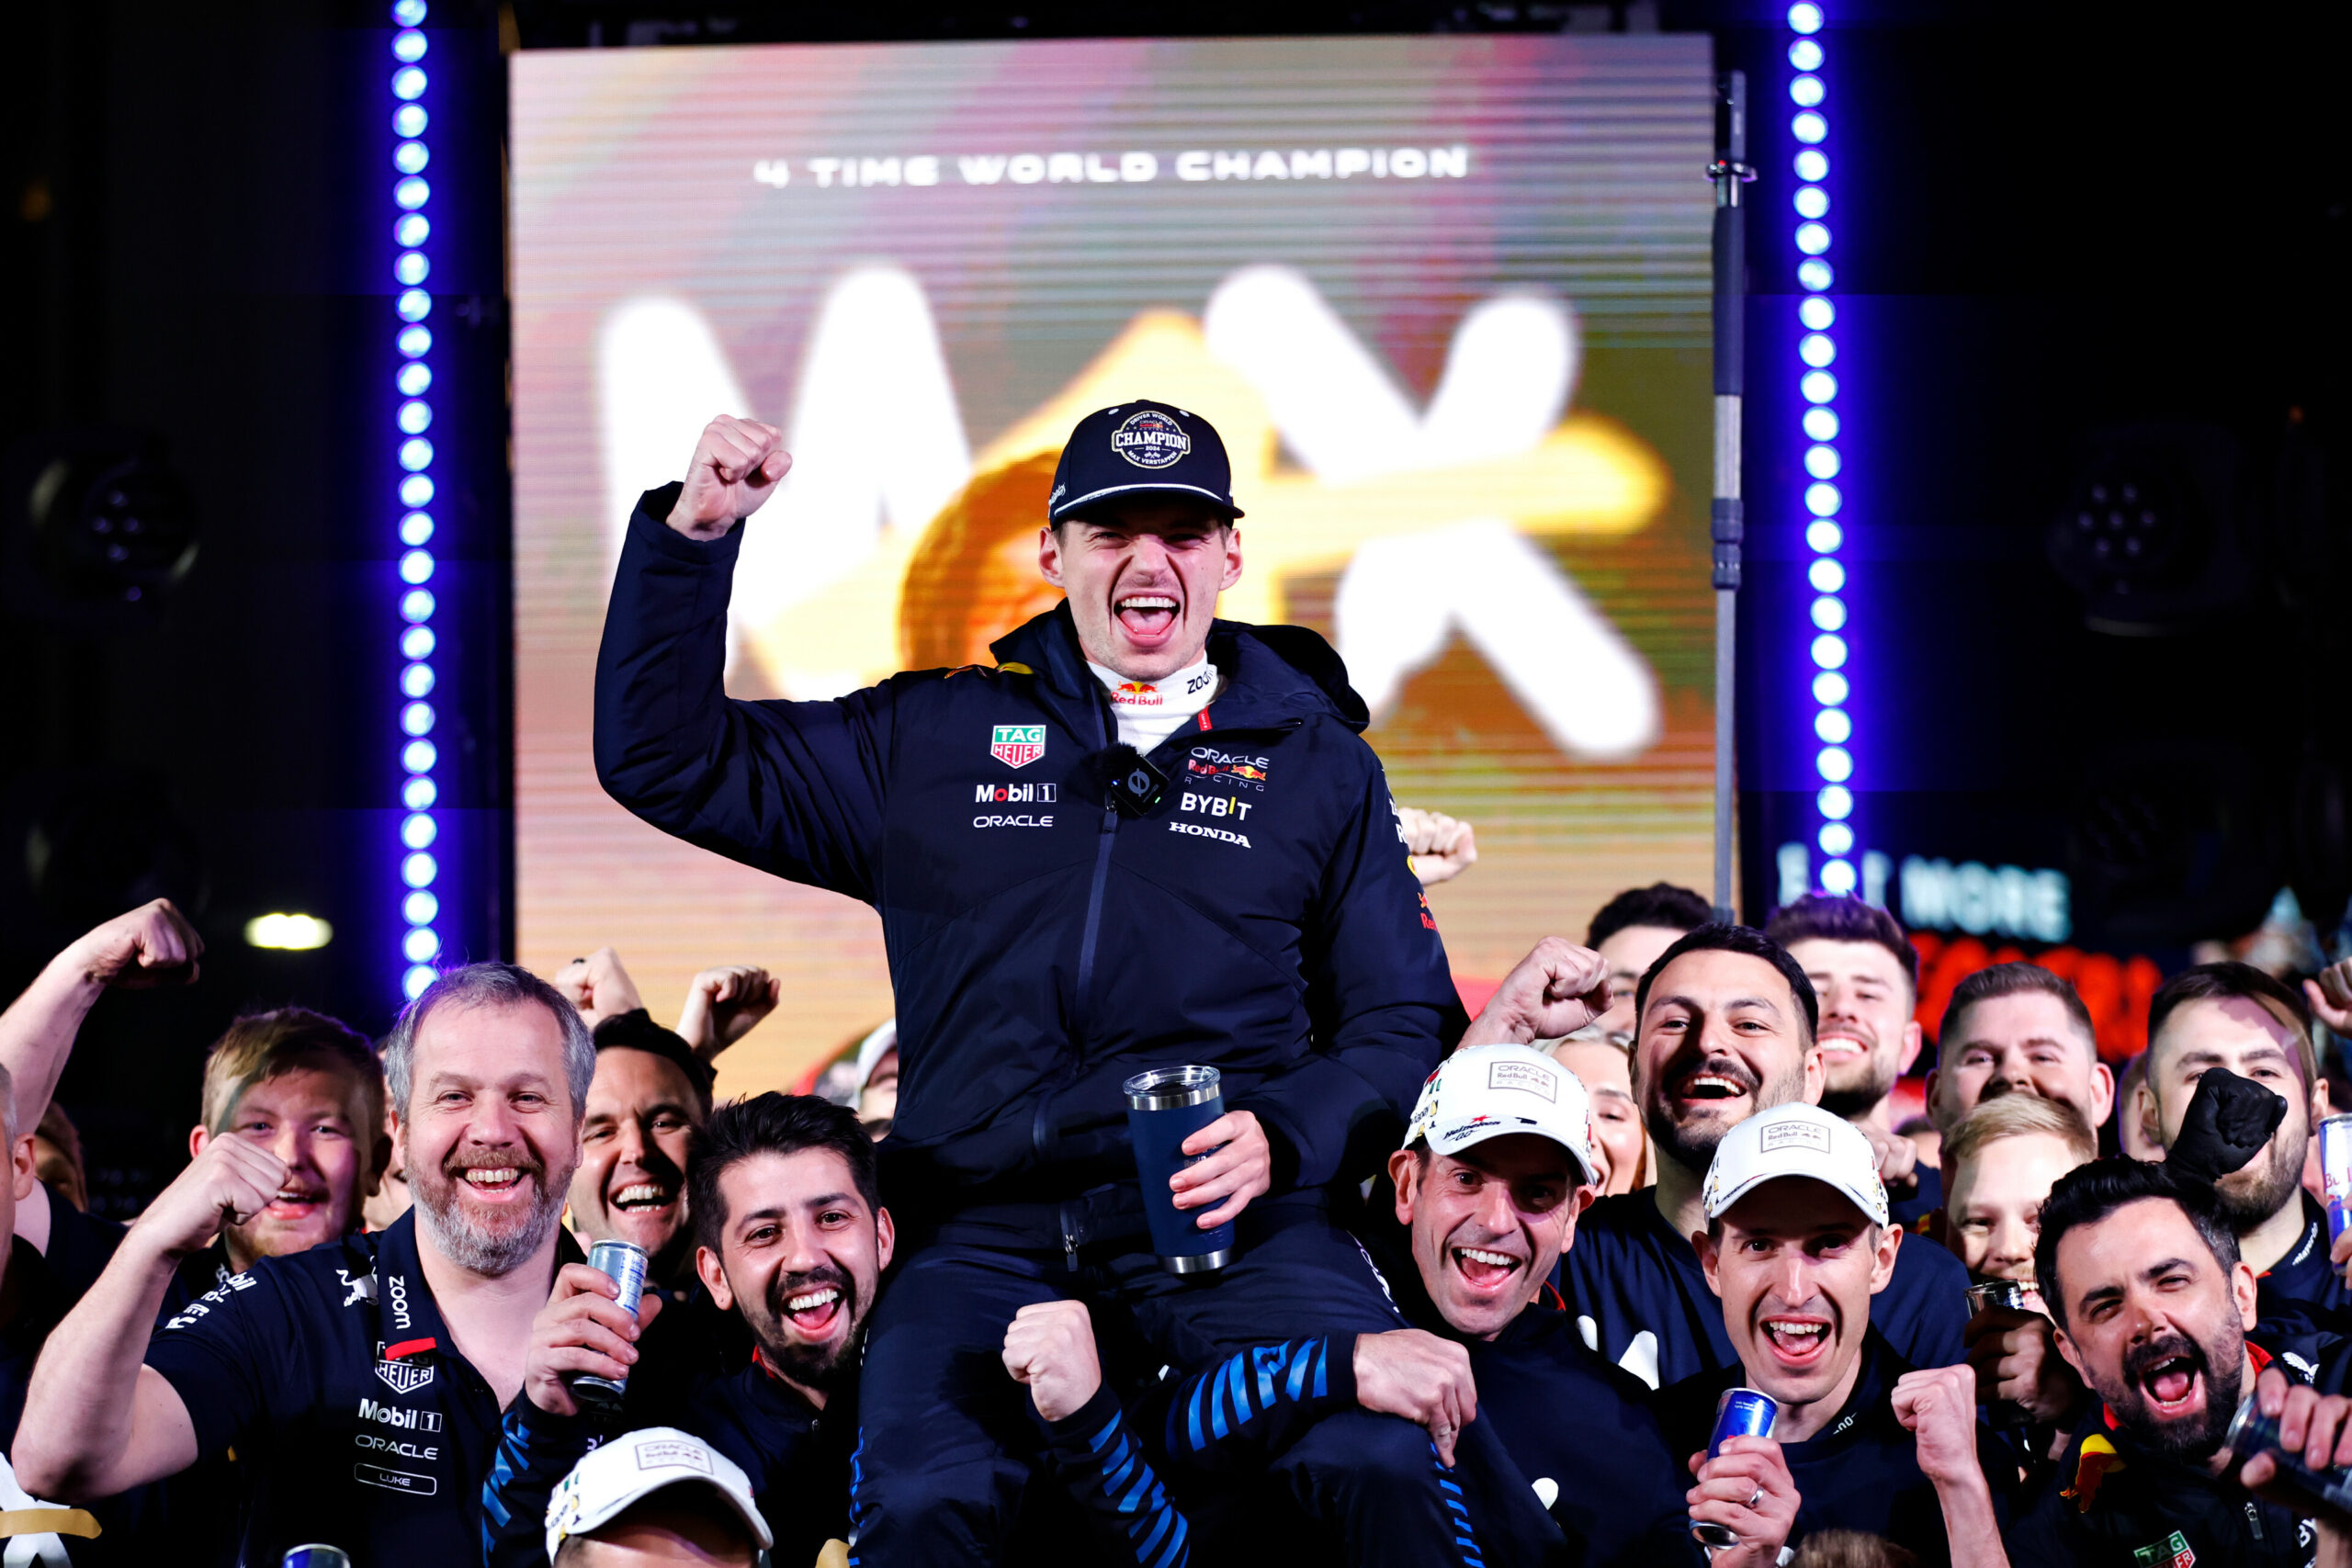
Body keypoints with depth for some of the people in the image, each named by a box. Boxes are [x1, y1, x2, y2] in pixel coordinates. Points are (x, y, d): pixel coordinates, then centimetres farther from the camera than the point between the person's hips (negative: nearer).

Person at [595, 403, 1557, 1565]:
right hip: (988, 1232, 1)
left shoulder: (1317, 761, 18)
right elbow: (665, 760, 21)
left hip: (1237, 1217, -1)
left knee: (1378, 1462, -32)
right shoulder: (934, 739, 19)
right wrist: (690, 535, 9)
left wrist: (1283, 1133, -5)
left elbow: (1405, 1021, 15)